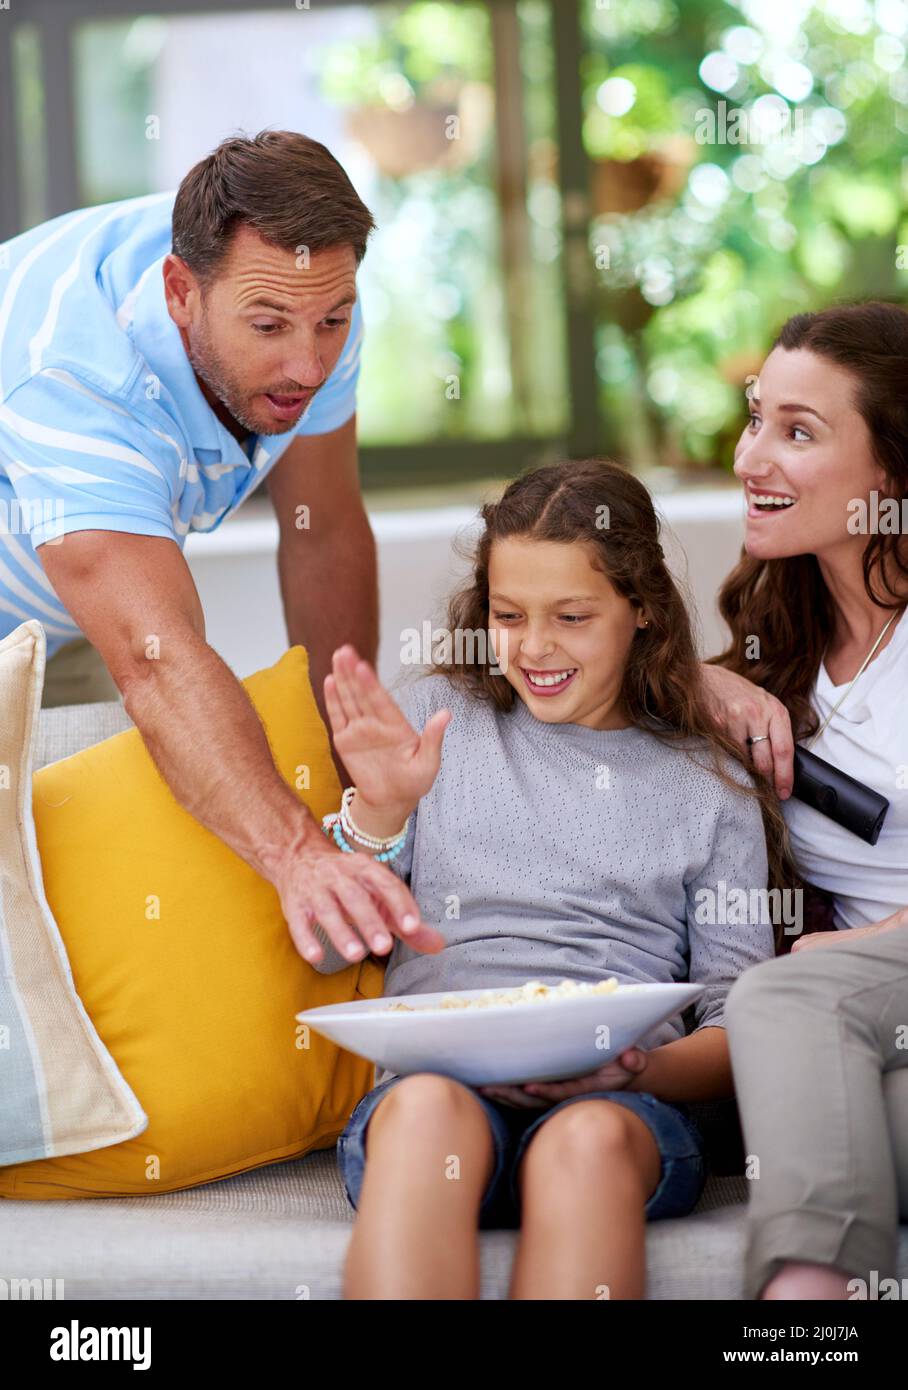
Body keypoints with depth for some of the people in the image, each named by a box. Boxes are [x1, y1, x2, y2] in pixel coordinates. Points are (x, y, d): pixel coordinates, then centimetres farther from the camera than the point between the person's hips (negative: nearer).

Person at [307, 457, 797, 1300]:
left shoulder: (710, 788, 17)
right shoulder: (437, 721, 18)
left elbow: (738, 1026, 12)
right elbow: (328, 949, 12)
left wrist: (638, 1067, -10)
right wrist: (379, 810, -6)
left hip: (620, 1105, 0)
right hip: (434, 1070, 0)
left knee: (589, 1138, -37)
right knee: (429, 1107, -37)